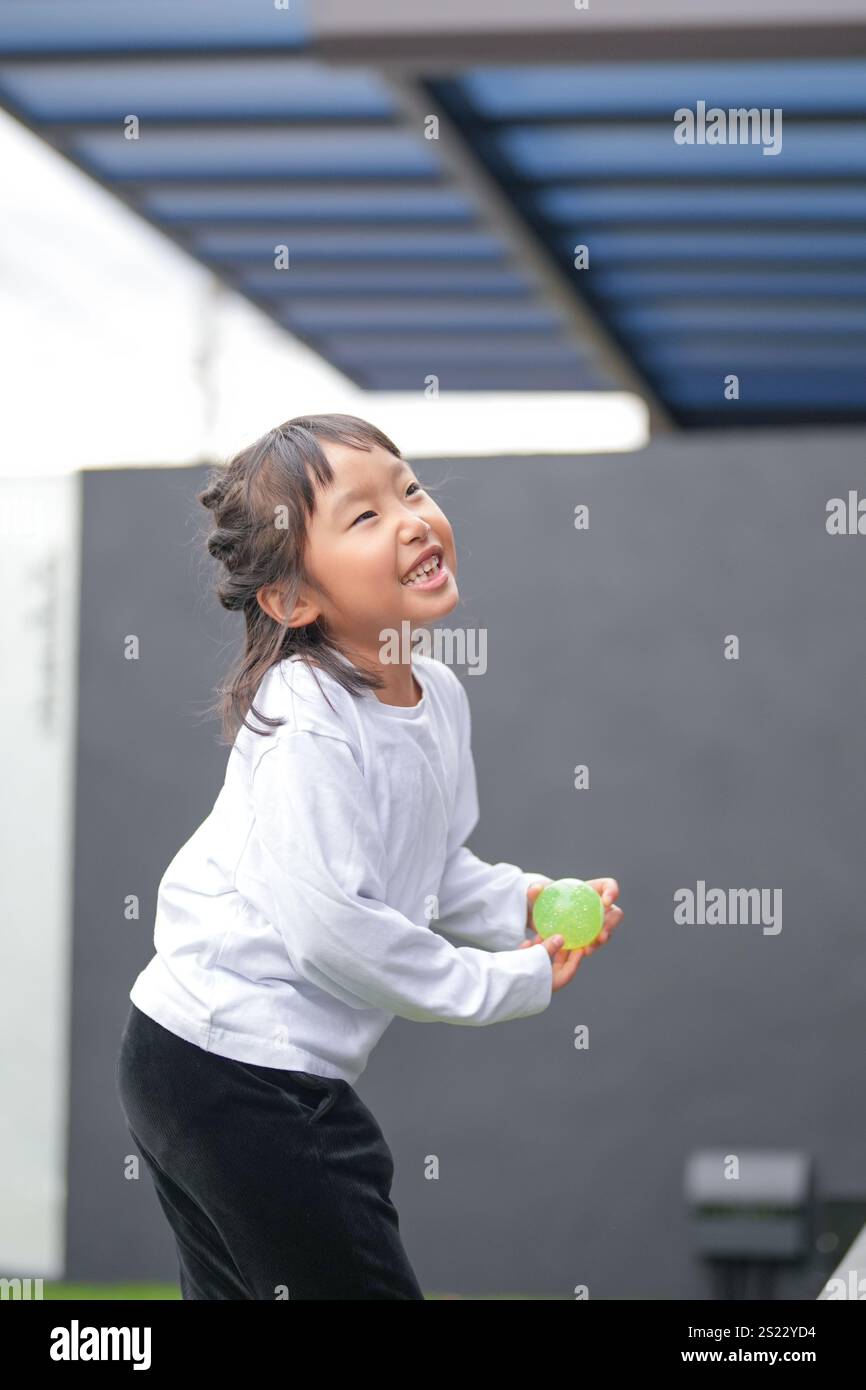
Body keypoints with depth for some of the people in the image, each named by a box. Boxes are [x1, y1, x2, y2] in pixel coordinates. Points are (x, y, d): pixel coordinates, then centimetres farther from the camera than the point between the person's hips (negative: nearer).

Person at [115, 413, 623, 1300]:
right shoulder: (305, 727, -24)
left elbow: (430, 867, 18)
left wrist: (524, 903, -2)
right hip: (238, 1072, -10)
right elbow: (332, 925, -28)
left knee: (237, 1290, 20)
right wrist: (507, 985, -17)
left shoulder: (439, 695, 5)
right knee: (360, 1283, -1)